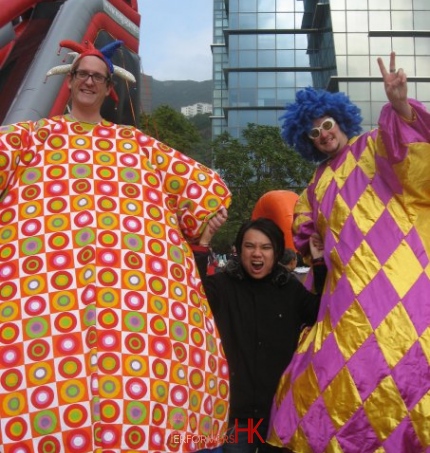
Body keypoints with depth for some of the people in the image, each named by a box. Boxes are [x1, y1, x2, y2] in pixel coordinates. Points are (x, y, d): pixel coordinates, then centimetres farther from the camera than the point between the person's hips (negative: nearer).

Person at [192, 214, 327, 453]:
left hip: (280, 409, 2)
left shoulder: (290, 288, 3)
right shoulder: (223, 284, -4)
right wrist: (204, 241, -28)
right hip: (236, 408, -2)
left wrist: (320, 264, -13)